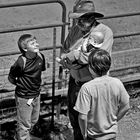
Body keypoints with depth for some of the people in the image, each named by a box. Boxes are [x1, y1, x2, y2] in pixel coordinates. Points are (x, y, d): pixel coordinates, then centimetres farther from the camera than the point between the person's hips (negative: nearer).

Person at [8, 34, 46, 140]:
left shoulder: (40, 57, -6)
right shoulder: (21, 62, -25)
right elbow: (11, 78, -13)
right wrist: (21, 85, -4)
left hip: (36, 95, 7)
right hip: (24, 98, -7)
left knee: (34, 120, 23)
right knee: (25, 124, 4)